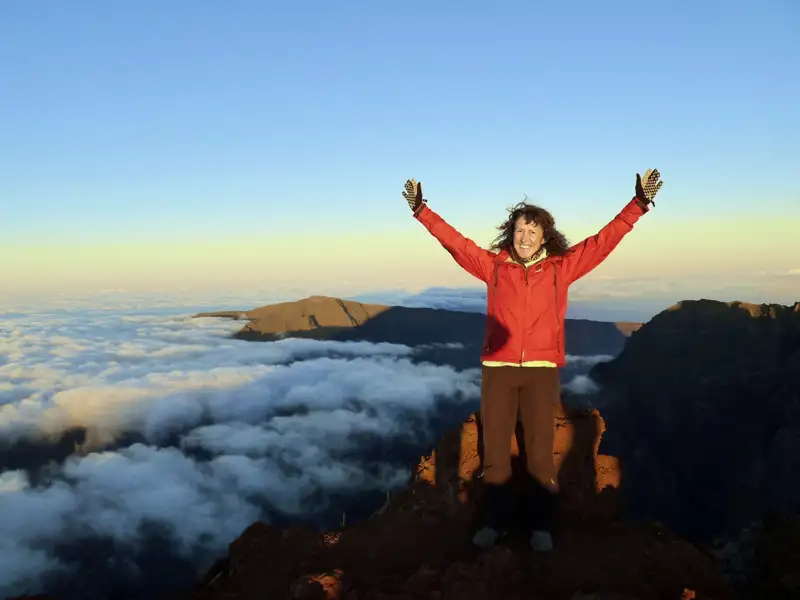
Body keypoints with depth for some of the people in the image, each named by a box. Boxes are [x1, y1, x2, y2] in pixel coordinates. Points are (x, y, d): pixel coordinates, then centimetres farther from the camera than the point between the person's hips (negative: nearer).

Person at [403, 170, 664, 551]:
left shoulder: (560, 267, 3)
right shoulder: (493, 265, 4)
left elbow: (603, 240, 0)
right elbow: (455, 241, 2)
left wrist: (639, 204, -6)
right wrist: (421, 210, -3)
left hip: (542, 371, -1)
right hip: (497, 370, 1)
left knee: (540, 452, 5)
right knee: (495, 449, 9)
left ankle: (540, 526, 21)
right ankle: (495, 521, 24)